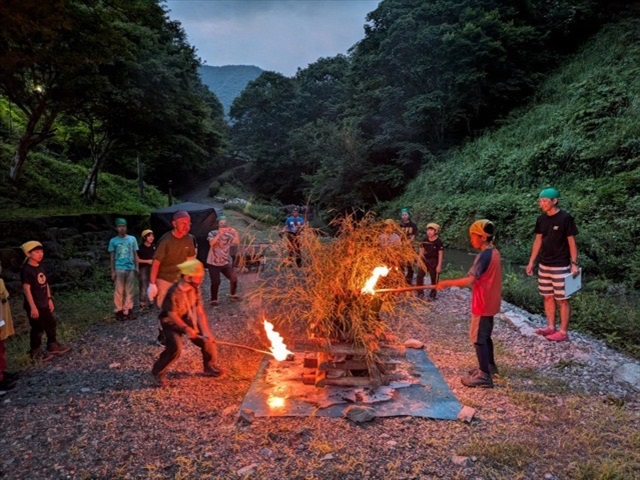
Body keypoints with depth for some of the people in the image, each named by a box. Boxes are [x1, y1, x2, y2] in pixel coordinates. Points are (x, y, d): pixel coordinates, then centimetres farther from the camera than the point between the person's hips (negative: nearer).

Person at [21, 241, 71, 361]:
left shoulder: (40, 267, 6)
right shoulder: (26, 270, -20)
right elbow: (26, 289, -21)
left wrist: (49, 299, 13)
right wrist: (33, 307, -21)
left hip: (44, 303, 8)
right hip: (34, 305, -8)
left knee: (51, 324, 19)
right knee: (37, 328, 4)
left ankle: (53, 345, 35)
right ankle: (35, 352, 21)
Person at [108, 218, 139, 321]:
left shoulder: (132, 239, 5)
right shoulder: (113, 241, 2)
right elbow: (112, 257, 4)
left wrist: (136, 267, 4)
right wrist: (112, 271, -1)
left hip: (130, 268, 2)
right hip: (119, 269, -2)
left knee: (129, 291, 6)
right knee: (118, 292, 1)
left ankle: (128, 310, 12)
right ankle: (118, 311, 7)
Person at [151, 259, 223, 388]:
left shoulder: (195, 289, -10)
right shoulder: (175, 292, -29)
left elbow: (199, 311, -10)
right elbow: (172, 314, -24)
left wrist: (205, 332, -17)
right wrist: (186, 328, -27)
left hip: (188, 319, 6)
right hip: (171, 322, -6)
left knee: (208, 339, -1)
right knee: (175, 348, -27)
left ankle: (210, 367, 24)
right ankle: (158, 372, -1)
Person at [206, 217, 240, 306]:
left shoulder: (229, 235, 0)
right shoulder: (213, 233, -7)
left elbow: (237, 243, -17)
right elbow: (211, 243, -28)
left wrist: (236, 234, -34)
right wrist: (219, 234, -40)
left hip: (226, 262, 4)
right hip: (213, 263, -4)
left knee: (234, 278, 5)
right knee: (216, 282, -11)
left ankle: (232, 294, 29)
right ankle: (214, 299, 9)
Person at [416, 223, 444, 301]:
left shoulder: (438, 242, -14)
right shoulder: (425, 240, -1)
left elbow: (440, 254, -11)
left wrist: (439, 265, -13)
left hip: (434, 261, -4)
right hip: (424, 260, 4)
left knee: (434, 279, 7)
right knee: (419, 276, 0)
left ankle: (432, 295, 20)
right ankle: (420, 293, 11)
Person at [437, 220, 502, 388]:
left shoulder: (484, 255, -22)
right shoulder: (494, 252, 8)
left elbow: (469, 280, -29)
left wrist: (447, 283, -23)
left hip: (483, 304, -10)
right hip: (490, 302, 10)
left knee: (478, 338, -2)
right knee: (485, 336, 22)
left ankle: (484, 376, 4)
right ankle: (489, 366, 36)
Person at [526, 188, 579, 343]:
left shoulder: (565, 218, -13)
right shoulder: (541, 219, 5)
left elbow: (572, 242, -10)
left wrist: (574, 264, -14)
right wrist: (531, 262, 11)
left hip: (561, 266, -6)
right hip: (544, 265, 6)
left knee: (562, 299, 0)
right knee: (548, 297, 13)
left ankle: (563, 332, 9)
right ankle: (551, 327, 24)